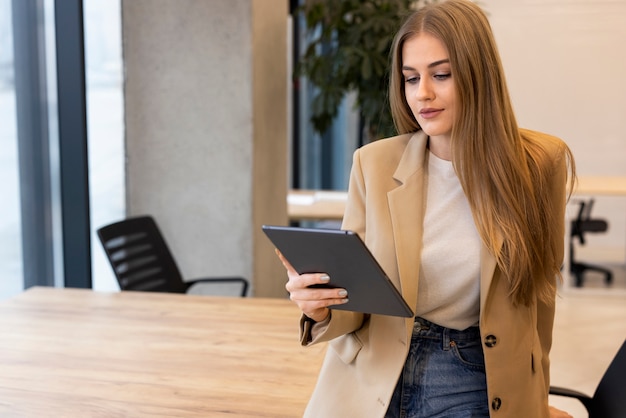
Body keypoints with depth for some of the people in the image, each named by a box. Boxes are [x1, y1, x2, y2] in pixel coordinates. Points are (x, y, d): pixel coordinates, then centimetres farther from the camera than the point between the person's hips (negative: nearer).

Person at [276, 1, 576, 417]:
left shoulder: (539, 163, -5)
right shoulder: (373, 163, -3)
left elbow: (538, 294, 8)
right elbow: (352, 298, 2)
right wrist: (320, 307, -20)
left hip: (474, 384, -1)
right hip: (370, 380, 2)